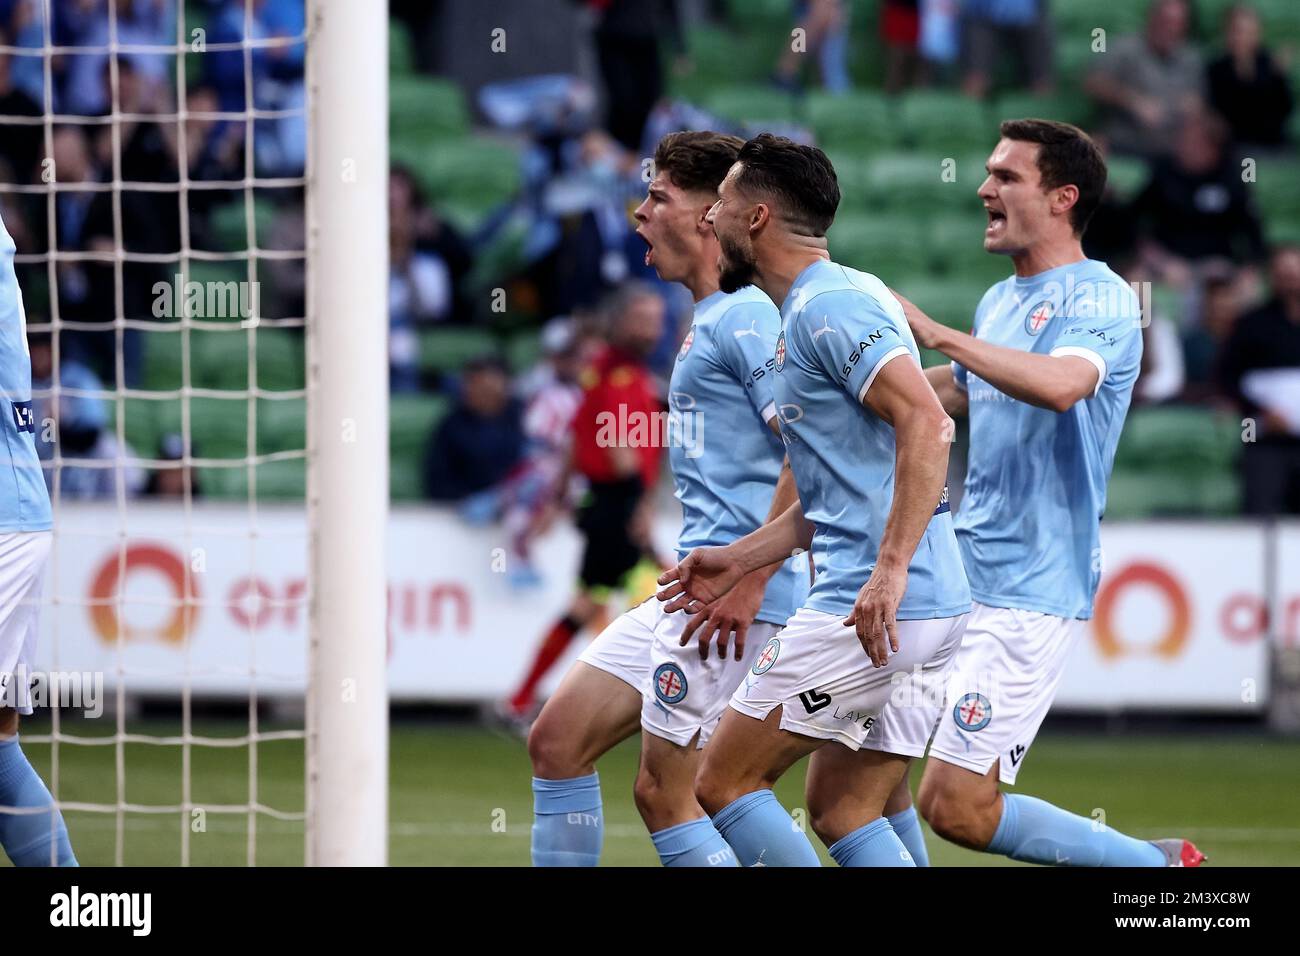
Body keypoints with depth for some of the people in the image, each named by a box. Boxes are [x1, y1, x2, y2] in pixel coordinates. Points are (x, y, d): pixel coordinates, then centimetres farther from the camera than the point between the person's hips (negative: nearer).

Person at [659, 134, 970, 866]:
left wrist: (890, 569, -29)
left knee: (724, 783, -2)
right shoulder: (826, 303, 21)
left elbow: (926, 424, -25)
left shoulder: (825, 308, -12)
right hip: (934, 612, 10)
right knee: (843, 813, 12)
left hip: (870, 610, -10)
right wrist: (740, 559, 24)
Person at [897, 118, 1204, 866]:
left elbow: (1060, 384, -34)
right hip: (961, 574, 9)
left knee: (955, 807, -13)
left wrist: (935, 332, -29)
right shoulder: (1000, 302, 15)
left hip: (1032, 589, -9)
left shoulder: (1099, 299, -11)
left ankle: (1159, 865, 2)